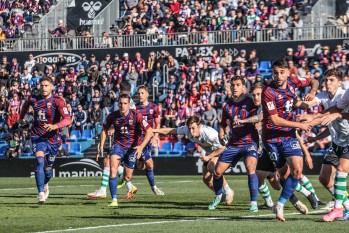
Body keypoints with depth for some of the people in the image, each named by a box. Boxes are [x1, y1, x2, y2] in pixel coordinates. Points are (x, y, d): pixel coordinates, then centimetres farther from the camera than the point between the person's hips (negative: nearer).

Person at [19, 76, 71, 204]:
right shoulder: (34, 100, -1)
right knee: (40, 161, -24)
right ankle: (41, 193, -26)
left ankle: (45, 185, 46)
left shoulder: (58, 101, -13)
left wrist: (55, 126, -42)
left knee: (48, 168, 12)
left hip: (53, 138, -1)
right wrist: (21, 118, 35)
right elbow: (26, 104, 26)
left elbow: (67, 119, -25)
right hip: (38, 137, 1)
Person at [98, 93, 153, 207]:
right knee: (113, 169, -25)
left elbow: (149, 131, -15)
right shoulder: (113, 116, -9)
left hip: (132, 147, -1)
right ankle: (114, 200, -24)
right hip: (118, 145, 1)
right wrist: (101, 147, -1)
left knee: (127, 178, 4)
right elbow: (104, 130, 8)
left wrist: (141, 146, -27)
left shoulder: (136, 116, -17)